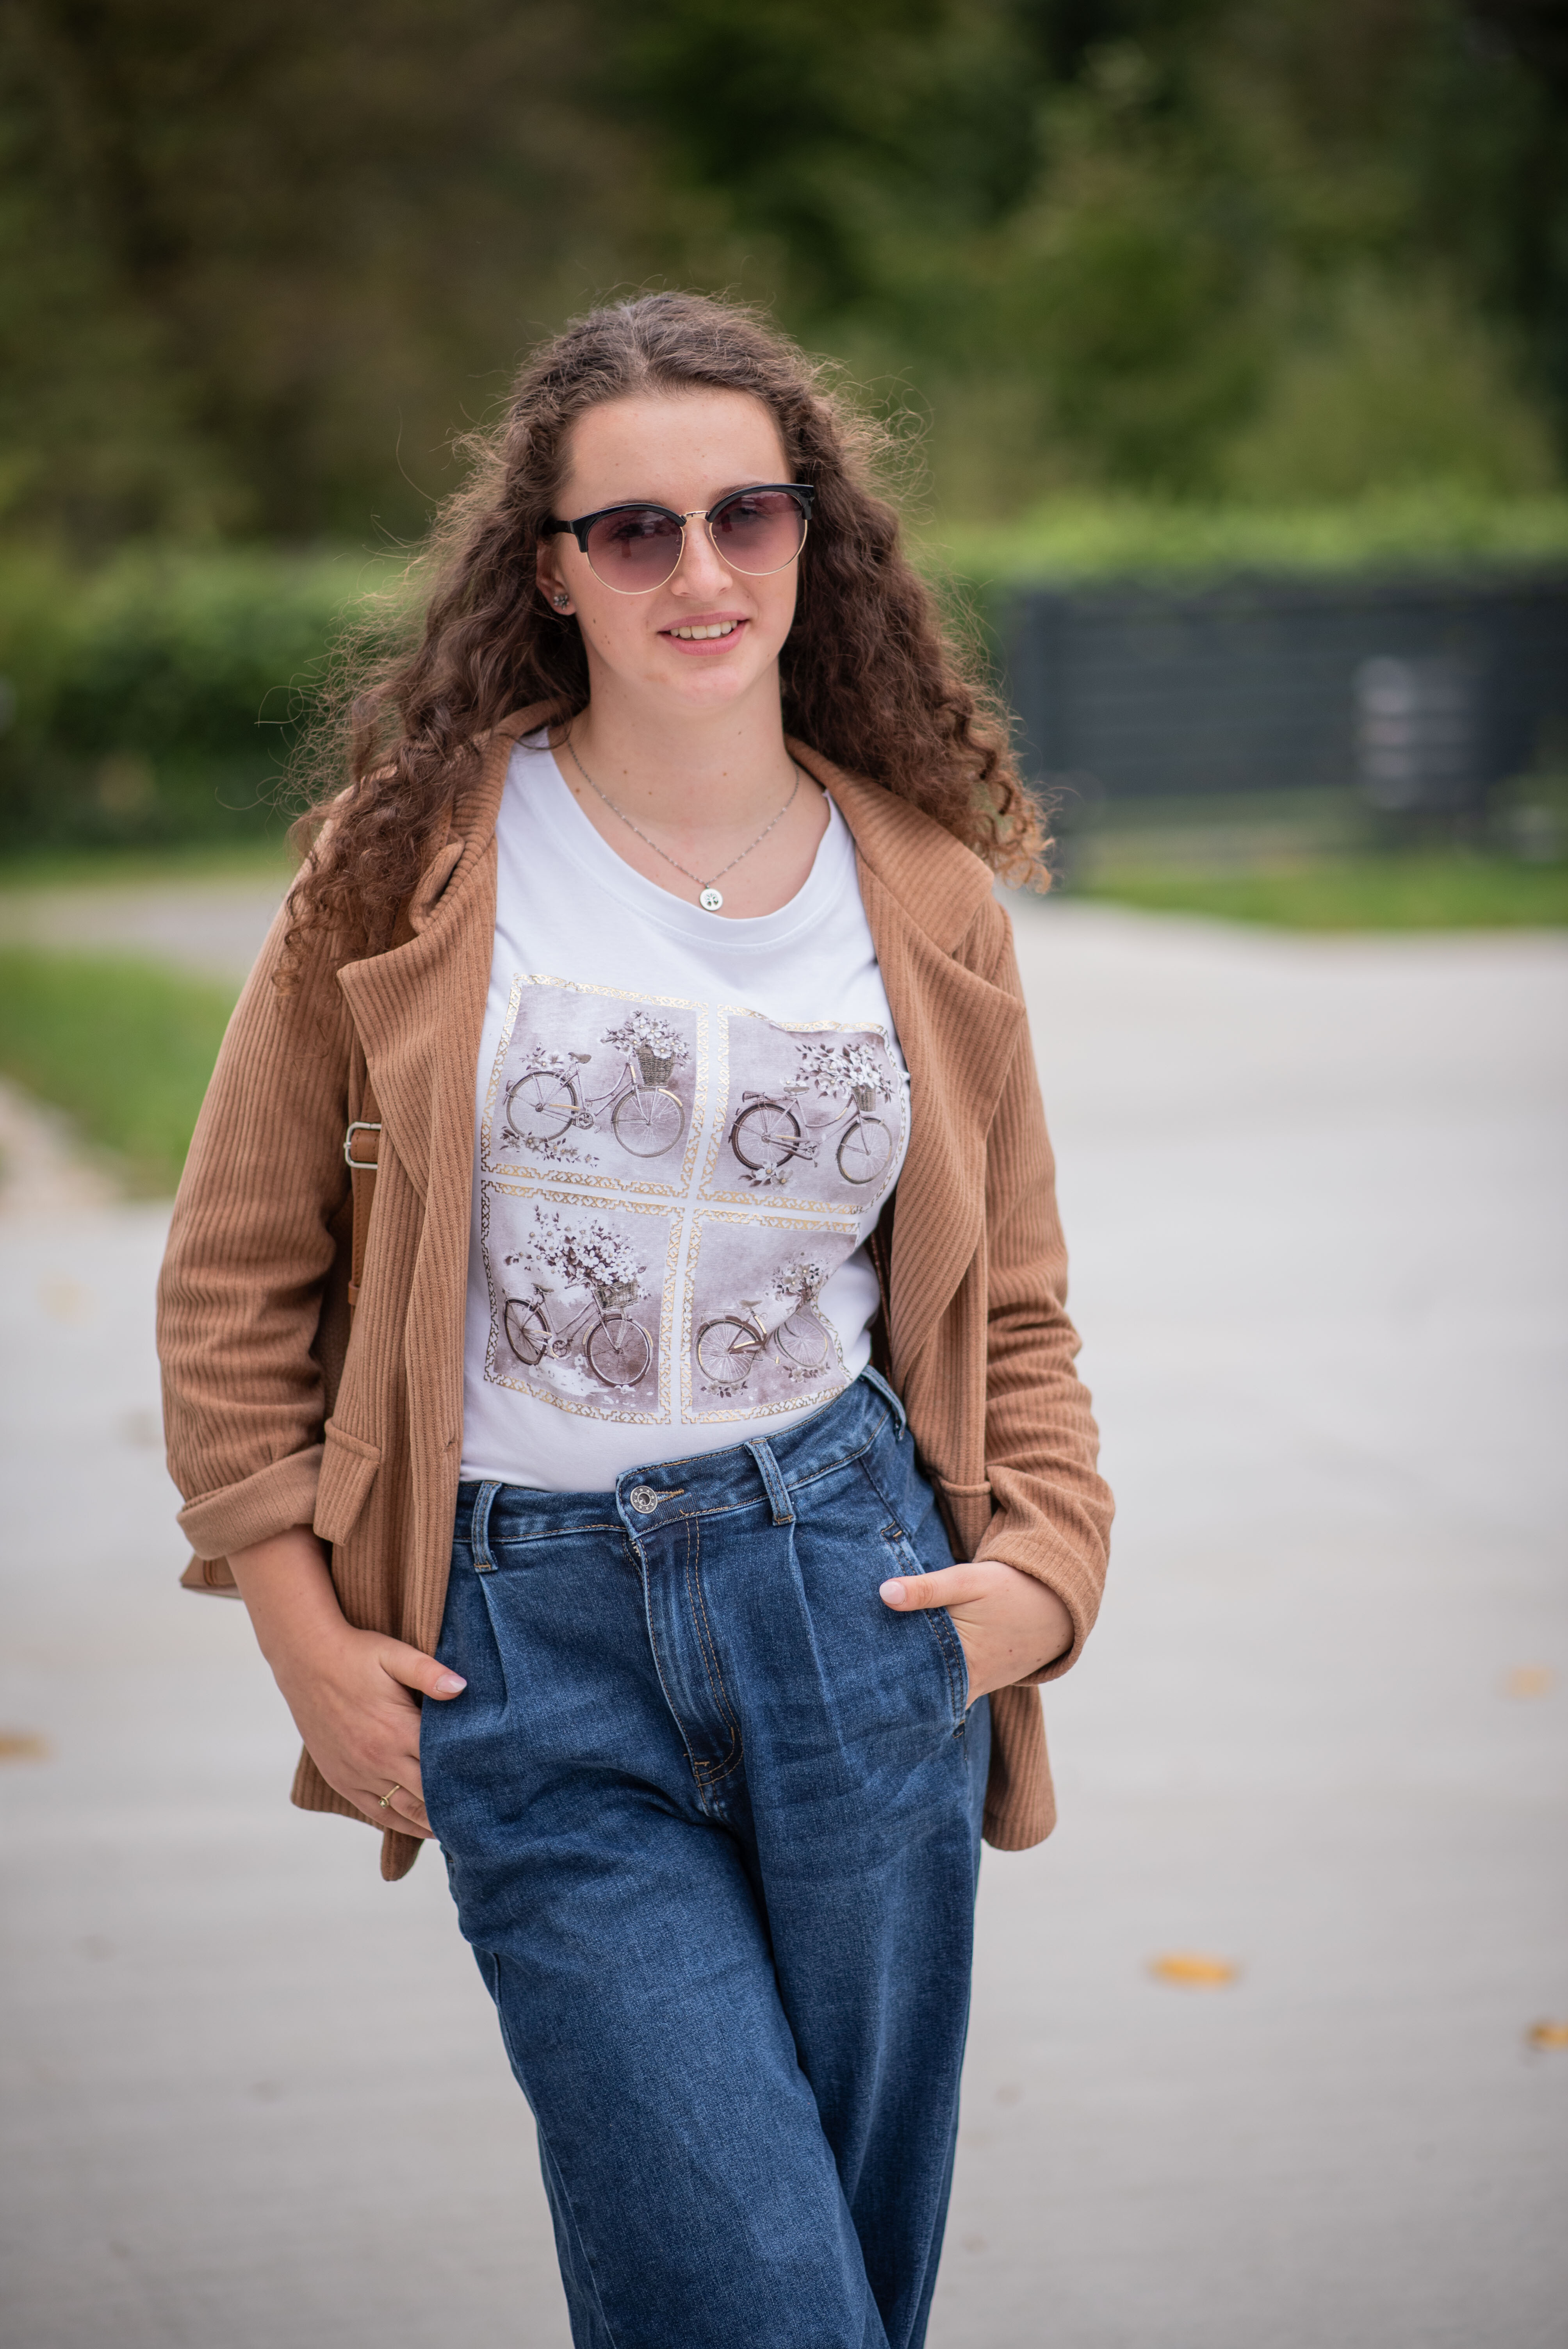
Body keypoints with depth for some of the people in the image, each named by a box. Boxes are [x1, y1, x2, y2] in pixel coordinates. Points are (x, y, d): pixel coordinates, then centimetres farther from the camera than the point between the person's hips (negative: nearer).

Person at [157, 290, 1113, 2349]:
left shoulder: (922, 891, 6)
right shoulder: (412, 860, 0)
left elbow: (1011, 1296, 16)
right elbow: (239, 1275, 5)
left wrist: (1047, 1560, -1)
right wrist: (304, 1628, -1)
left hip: (848, 1596, 3)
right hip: (524, 1644, -2)